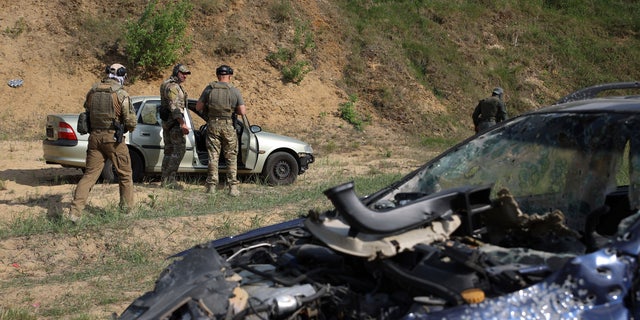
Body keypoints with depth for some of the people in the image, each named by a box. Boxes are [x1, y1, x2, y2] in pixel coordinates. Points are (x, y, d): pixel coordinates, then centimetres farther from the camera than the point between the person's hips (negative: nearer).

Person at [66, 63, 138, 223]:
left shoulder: (92, 91, 6)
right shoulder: (121, 94, -9)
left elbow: (87, 112, 15)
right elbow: (131, 122, -8)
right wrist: (128, 128, 14)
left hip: (94, 137, 4)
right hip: (113, 138, -4)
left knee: (89, 174, 6)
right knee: (125, 174, 12)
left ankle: (75, 212, -3)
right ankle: (127, 209, 19)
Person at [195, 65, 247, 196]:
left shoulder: (209, 89, 0)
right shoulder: (234, 91, -4)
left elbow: (198, 107, 2)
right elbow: (242, 111, -7)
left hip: (213, 125, 1)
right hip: (229, 126, -1)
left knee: (213, 156, 8)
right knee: (231, 157, 7)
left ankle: (212, 186, 8)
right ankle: (233, 187, 4)